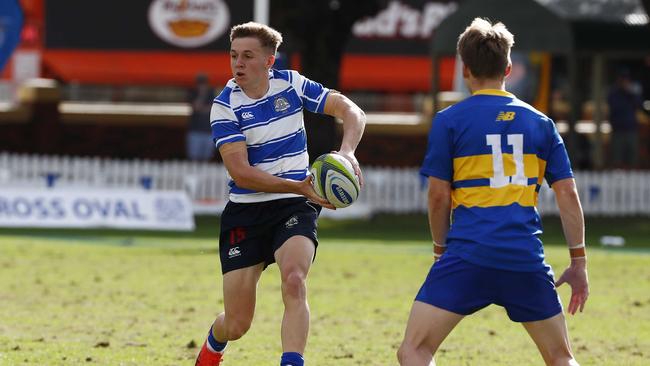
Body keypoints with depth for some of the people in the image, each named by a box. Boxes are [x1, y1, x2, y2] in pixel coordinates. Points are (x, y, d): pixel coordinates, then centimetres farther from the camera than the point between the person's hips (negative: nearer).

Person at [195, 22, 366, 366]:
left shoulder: (291, 84, -3)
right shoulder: (225, 106, -11)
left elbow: (352, 111, -1)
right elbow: (240, 172, -19)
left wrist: (346, 153, -21)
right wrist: (299, 186, -27)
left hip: (294, 208, 1)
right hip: (245, 214, -1)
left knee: (293, 280, -31)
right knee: (237, 325, 3)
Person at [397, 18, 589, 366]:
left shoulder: (449, 120, 3)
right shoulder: (539, 122, 12)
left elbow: (438, 196, 1)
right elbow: (568, 194, 9)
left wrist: (441, 249, 17)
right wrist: (578, 262, 13)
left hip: (467, 256, -3)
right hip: (526, 258, 3)